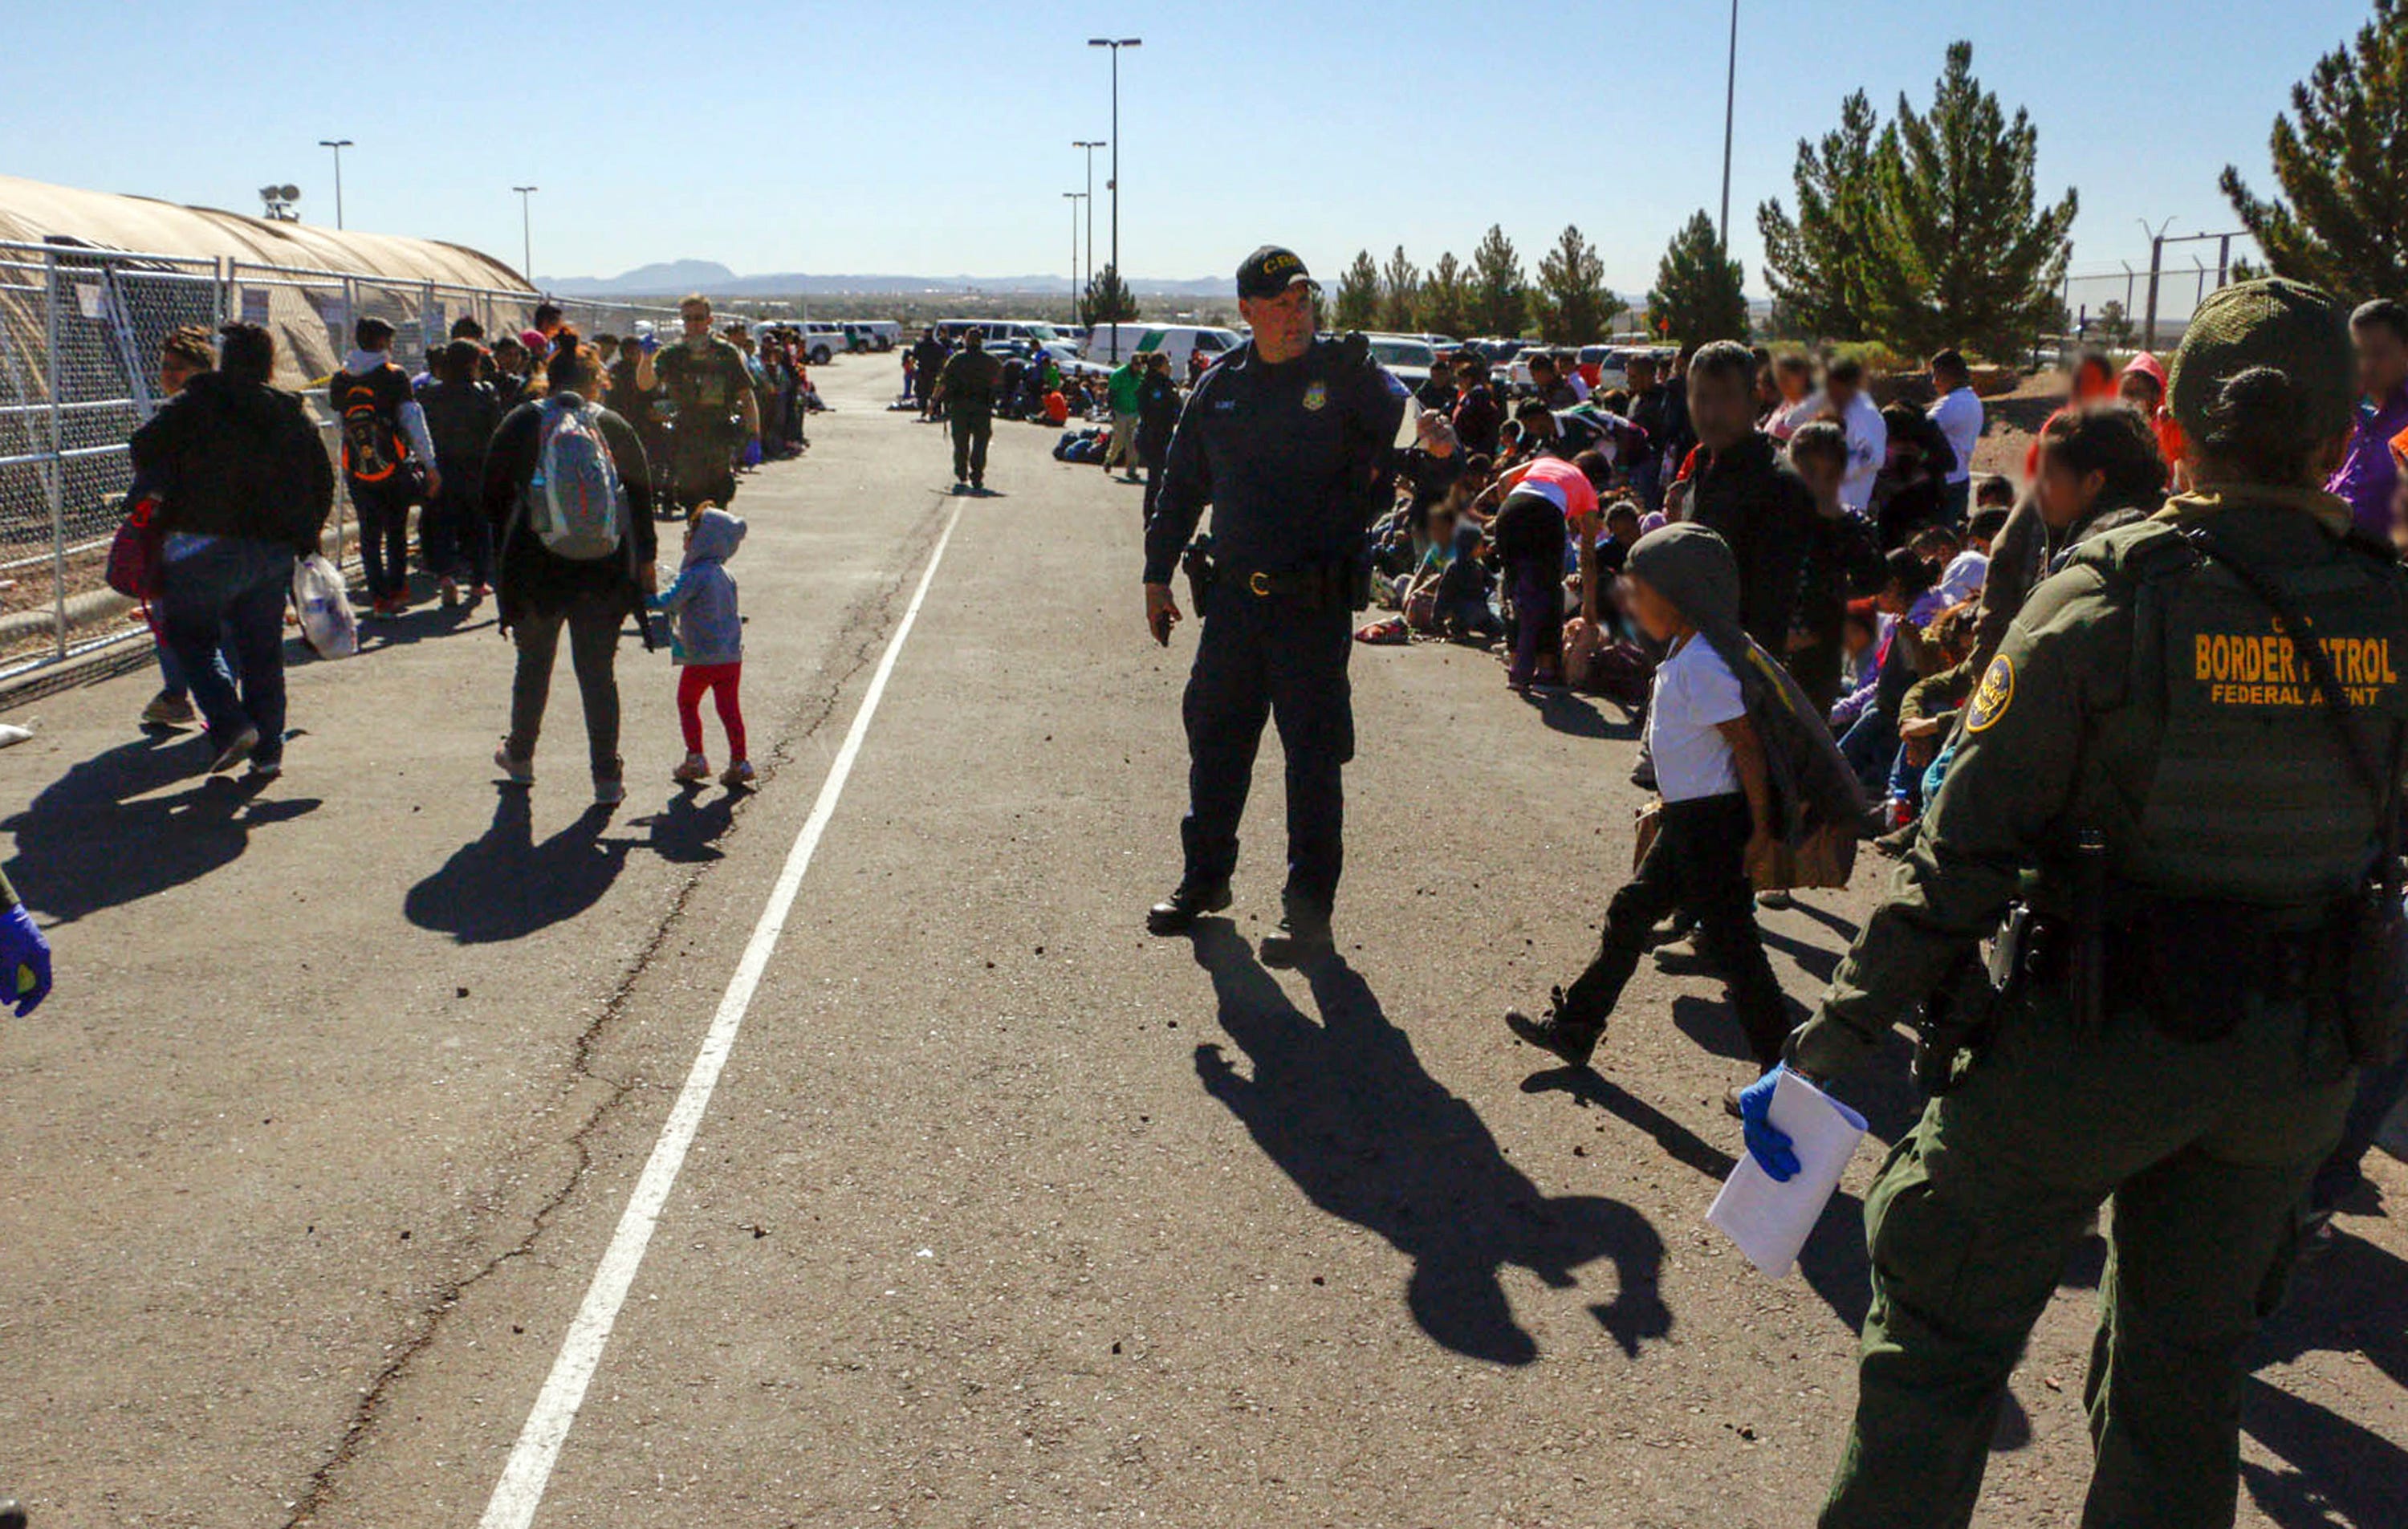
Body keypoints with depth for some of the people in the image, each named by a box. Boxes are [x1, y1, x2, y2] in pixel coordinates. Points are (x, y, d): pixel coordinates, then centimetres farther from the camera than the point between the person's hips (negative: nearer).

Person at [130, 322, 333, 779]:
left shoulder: (196, 404, -3)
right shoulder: (294, 412, 9)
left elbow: (145, 448, -8)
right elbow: (323, 480, 12)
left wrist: (164, 496, 10)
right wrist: (306, 539, 19)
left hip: (206, 545, -4)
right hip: (275, 549, 4)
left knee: (191, 637, 8)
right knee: (262, 649, 10)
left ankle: (230, 724, -9)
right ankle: (268, 750, 9)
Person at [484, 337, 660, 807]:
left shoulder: (520, 425, -3)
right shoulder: (614, 428, 0)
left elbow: (493, 498, 2)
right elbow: (641, 499, 6)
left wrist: (507, 550, 16)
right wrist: (645, 563, 15)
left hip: (536, 572, 0)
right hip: (604, 574, 0)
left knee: (533, 664, 18)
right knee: (599, 672, 5)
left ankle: (520, 757, 35)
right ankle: (607, 778, 3)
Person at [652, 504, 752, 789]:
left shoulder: (695, 575, -16)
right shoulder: (724, 575, 11)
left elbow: (670, 601, -21)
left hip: (702, 658, -6)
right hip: (731, 655, 7)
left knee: (687, 703, 11)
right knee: (729, 707, 8)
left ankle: (695, 759, 12)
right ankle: (739, 762, 7)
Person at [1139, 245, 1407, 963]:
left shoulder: (1346, 374, -3)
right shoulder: (1220, 387, 8)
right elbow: (1182, 485, 15)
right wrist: (1158, 573, 15)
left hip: (1317, 603, -4)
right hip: (1236, 598, 4)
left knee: (1313, 754, 1)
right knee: (1216, 740, 14)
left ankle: (1309, 909, 13)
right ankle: (1204, 878, 32)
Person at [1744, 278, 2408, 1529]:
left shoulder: (2106, 597, -16)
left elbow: (1972, 839, -16)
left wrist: (1854, 1018, -10)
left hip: (2098, 1032, -4)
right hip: (2302, 1051, 5)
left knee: (1942, 1322, 12)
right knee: (2188, 1357, 21)